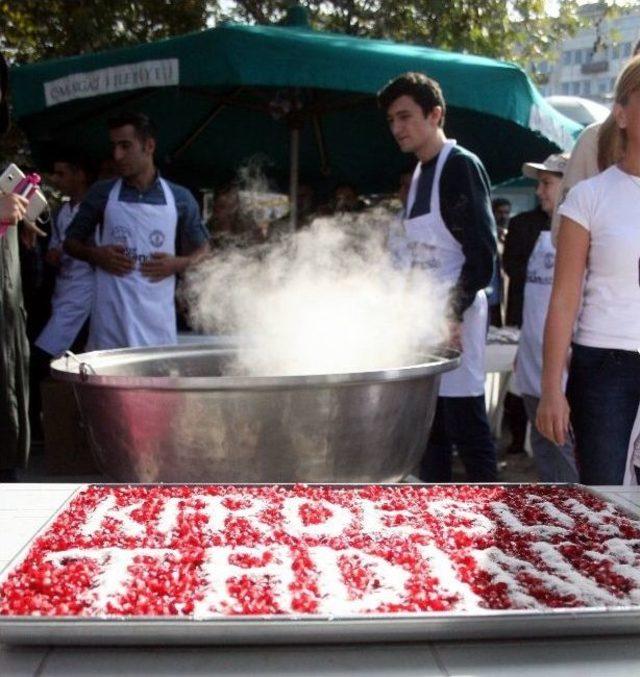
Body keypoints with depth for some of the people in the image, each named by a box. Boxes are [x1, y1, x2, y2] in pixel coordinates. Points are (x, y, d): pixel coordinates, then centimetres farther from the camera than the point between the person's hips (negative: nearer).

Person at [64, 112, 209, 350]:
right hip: (110, 319, 0)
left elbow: (203, 251, 16)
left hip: (158, 318, 0)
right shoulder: (101, 193, 7)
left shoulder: (179, 198, 6)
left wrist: (177, 264, -5)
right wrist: (96, 255, -5)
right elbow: (71, 242, 16)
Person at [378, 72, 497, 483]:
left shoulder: (461, 165, -9)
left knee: (467, 426, -5)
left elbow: (482, 251, -16)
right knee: (430, 428, 14)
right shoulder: (420, 173, 16)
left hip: (454, 320, -9)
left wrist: (454, 314, -21)